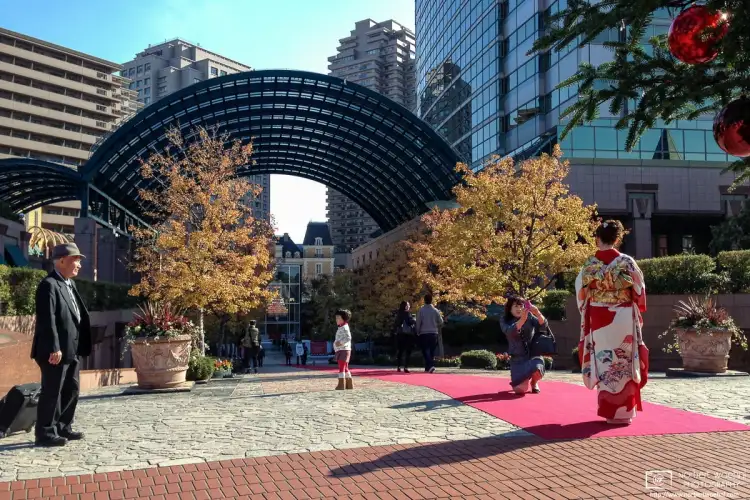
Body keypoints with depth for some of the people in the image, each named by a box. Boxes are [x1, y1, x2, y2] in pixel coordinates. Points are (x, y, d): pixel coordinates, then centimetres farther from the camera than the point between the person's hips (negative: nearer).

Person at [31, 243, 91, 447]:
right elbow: (47, 319, -21)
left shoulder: (69, 284, 15)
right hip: (55, 351, -10)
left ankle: (63, 428, 26)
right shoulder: (49, 285, -14)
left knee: (72, 389, 16)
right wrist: (54, 348, -25)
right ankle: (45, 433, 9)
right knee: (51, 392, -1)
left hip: (70, 350, 10)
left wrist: (77, 347, 16)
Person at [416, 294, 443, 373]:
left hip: (424, 333, -2)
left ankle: (430, 365, -20)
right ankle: (428, 367, 16)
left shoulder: (421, 310, -5)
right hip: (434, 333, 2)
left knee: (425, 350, 0)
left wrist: (418, 333, 7)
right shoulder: (435, 310, 1)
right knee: (432, 351, 12)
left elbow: (418, 322, -5)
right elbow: (441, 322, 4)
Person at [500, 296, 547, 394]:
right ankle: (521, 380, 24)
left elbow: (543, 325, -11)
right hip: (518, 359, 0)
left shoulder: (530, 317, 2)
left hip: (533, 355, 1)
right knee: (520, 389, -18)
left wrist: (537, 313, -30)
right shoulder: (505, 321, -2)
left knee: (536, 369, -36)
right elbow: (510, 332, -23)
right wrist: (522, 319, -38)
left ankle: (534, 382, 5)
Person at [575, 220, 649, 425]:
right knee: (623, 363, 6)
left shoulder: (589, 264, -2)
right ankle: (623, 411, 10)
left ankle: (608, 409, 15)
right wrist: (637, 311, 18)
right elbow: (639, 290, 1)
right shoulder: (626, 262, -6)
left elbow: (581, 293, 4)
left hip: (598, 320, 2)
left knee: (603, 363, 9)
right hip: (623, 319, -1)